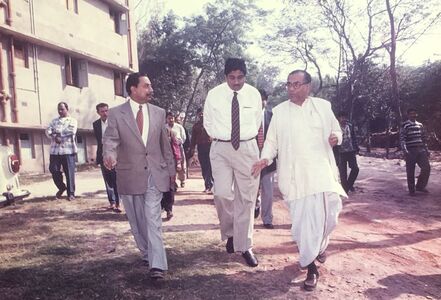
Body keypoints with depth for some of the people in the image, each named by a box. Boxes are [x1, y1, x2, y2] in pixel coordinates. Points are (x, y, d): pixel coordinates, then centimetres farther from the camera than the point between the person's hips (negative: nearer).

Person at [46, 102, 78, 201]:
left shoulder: (72, 121, 7)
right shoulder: (54, 121, 20)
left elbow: (71, 131, -12)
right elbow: (48, 131, 6)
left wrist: (58, 133, -6)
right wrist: (55, 137, -14)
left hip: (68, 150, -4)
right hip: (55, 150, 4)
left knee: (69, 172, -3)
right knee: (53, 170, 2)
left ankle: (71, 193, 6)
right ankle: (61, 187, 25)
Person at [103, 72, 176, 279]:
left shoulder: (159, 113, 6)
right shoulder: (116, 113, -2)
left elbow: (165, 144, 12)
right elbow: (110, 139, -11)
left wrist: (171, 169, 15)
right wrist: (109, 155, -33)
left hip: (155, 173, 0)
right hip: (129, 175, 0)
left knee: (153, 219, -6)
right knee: (137, 220, 12)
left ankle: (157, 265, -6)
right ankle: (148, 254, 32)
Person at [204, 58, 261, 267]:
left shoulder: (254, 94, 0)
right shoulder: (214, 94, -2)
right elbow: (208, 123, 11)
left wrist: (247, 138, 12)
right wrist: (219, 139, 9)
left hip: (247, 148, 1)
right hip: (221, 148, -1)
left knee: (246, 198, 4)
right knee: (222, 194, -14)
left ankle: (244, 246, 17)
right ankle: (229, 233, 16)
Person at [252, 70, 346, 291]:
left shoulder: (323, 106, 6)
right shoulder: (279, 111, 5)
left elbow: (336, 130, 15)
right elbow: (272, 140, 6)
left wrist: (336, 138, -9)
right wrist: (265, 158, -12)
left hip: (321, 171, 1)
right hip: (295, 174, -1)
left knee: (327, 215, 6)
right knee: (302, 220, -2)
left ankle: (320, 245, 40)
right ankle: (311, 267, 13)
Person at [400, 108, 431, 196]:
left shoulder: (420, 125, 14)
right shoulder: (405, 125, -4)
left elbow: (423, 138, 20)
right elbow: (402, 139, -11)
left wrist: (426, 150, 16)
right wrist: (405, 151, -21)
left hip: (421, 150, 5)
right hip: (410, 151, -5)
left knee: (426, 167, -3)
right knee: (410, 171, 0)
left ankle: (420, 186, 15)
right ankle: (411, 190, 11)